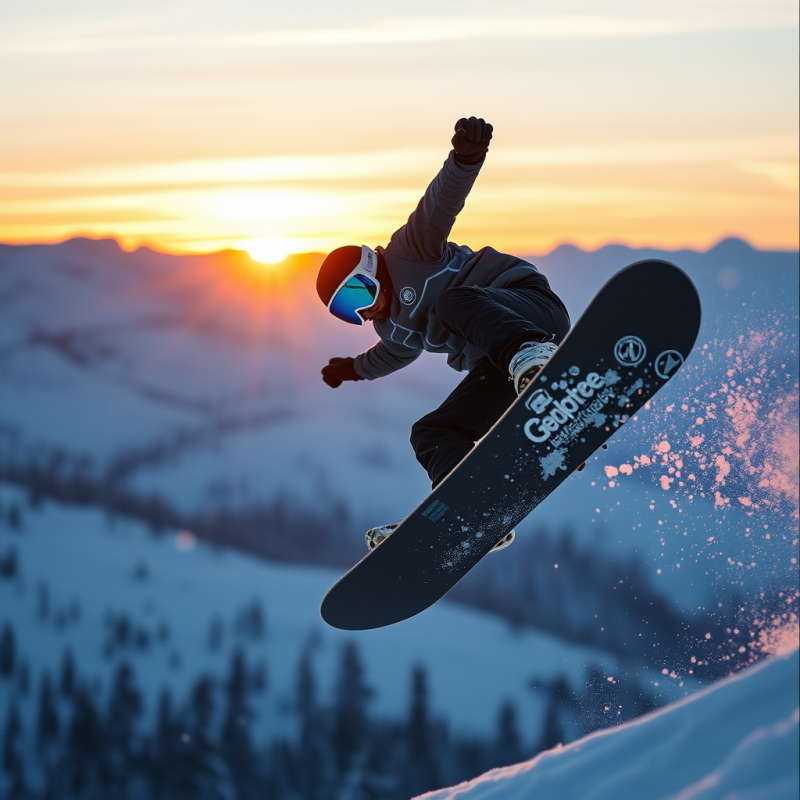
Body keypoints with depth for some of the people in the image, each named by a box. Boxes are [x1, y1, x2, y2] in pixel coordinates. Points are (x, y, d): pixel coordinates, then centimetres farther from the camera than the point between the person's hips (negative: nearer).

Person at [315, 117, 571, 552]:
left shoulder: (409, 252, 0)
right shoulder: (391, 327, 23)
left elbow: (441, 203, -18)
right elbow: (401, 352, 47)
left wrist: (465, 158, -36)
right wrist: (355, 368, 61)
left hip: (531, 306, -9)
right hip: (499, 372, 9)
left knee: (454, 301, -37)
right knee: (432, 434, 1)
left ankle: (531, 356, -68)